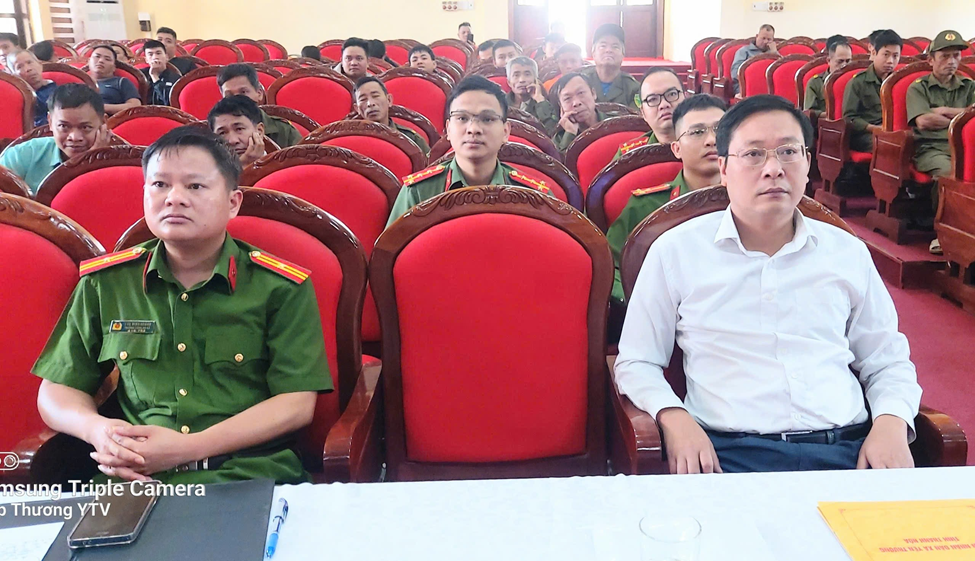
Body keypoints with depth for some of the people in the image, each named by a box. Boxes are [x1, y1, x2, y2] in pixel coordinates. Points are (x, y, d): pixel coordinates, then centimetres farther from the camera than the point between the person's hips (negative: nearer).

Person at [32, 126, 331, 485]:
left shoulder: (282, 287, 4)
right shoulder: (105, 282, 13)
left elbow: (296, 404, -1)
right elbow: (57, 390, 20)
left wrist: (186, 448, -11)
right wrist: (96, 429, -4)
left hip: (250, 479, -1)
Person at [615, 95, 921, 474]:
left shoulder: (848, 251, 15)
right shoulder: (676, 250, 6)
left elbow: (888, 364, 21)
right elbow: (636, 363, 8)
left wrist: (892, 422, 0)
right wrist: (672, 416, -11)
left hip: (848, 449, 2)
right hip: (729, 454, -2)